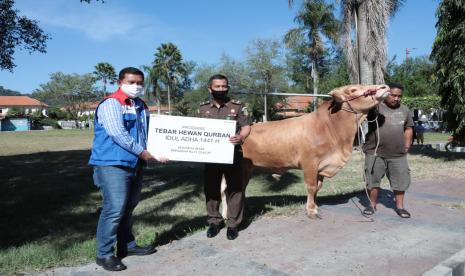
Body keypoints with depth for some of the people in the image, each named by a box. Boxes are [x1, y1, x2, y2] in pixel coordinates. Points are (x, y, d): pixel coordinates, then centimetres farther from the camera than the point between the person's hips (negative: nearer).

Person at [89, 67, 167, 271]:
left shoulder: (142, 107, 15)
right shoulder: (111, 103, -11)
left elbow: (149, 133, 19)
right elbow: (117, 133, -21)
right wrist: (141, 152, -16)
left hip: (135, 165, 8)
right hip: (113, 165, -8)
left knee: (129, 208, 16)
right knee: (114, 209, -9)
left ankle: (127, 245, 29)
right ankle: (104, 254, 5)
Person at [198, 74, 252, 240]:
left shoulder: (238, 106, 0)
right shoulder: (203, 109, 8)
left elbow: (246, 127, -3)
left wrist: (241, 137, -23)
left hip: (233, 155, -2)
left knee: (235, 189, 4)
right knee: (211, 189, 9)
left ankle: (233, 224, 16)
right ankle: (214, 221, 26)